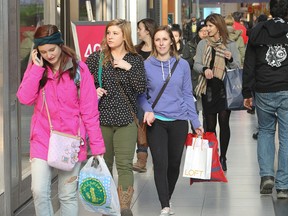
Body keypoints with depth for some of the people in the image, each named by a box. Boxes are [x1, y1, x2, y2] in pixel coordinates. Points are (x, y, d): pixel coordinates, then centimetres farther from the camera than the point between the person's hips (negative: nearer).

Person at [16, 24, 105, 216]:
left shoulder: (78, 69, -4)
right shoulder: (36, 68, 4)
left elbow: (90, 110, -5)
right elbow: (25, 98, -12)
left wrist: (97, 145, -7)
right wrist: (37, 67, -13)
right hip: (42, 139, 2)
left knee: (68, 195, 7)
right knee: (39, 192, -8)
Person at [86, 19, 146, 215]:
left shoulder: (135, 60, 4)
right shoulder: (97, 58, 3)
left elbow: (141, 88, -4)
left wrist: (129, 68, -13)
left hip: (126, 119, -1)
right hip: (101, 118, 1)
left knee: (125, 165, -8)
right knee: (103, 164, 9)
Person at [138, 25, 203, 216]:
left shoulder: (182, 65, 3)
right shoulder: (147, 65, 0)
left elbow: (187, 94, 6)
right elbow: (141, 94, 5)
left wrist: (196, 122, 4)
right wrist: (148, 110, -15)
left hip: (179, 121, 2)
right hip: (156, 121, -2)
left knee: (174, 163, 9)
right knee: (160, 163, -11)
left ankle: (168, 199, 30)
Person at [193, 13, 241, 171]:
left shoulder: (230, 45, 4)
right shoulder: (203, 44, 7)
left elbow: (237, 67, 5)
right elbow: (196, 64, 5)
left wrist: (230, 59, -15)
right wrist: (204, 69, -16)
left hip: (225, 89, -1)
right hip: (208, 88, 1)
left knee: (224, 122, -4)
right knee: (210, 124, 3)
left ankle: (222, 158, 5)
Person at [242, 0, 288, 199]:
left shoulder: (257, 32, 3)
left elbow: (249, 65, 4)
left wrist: (247, 93, 10)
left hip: (264, 92, 2)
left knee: (265, 131, 21)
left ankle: (266, 175, 8)